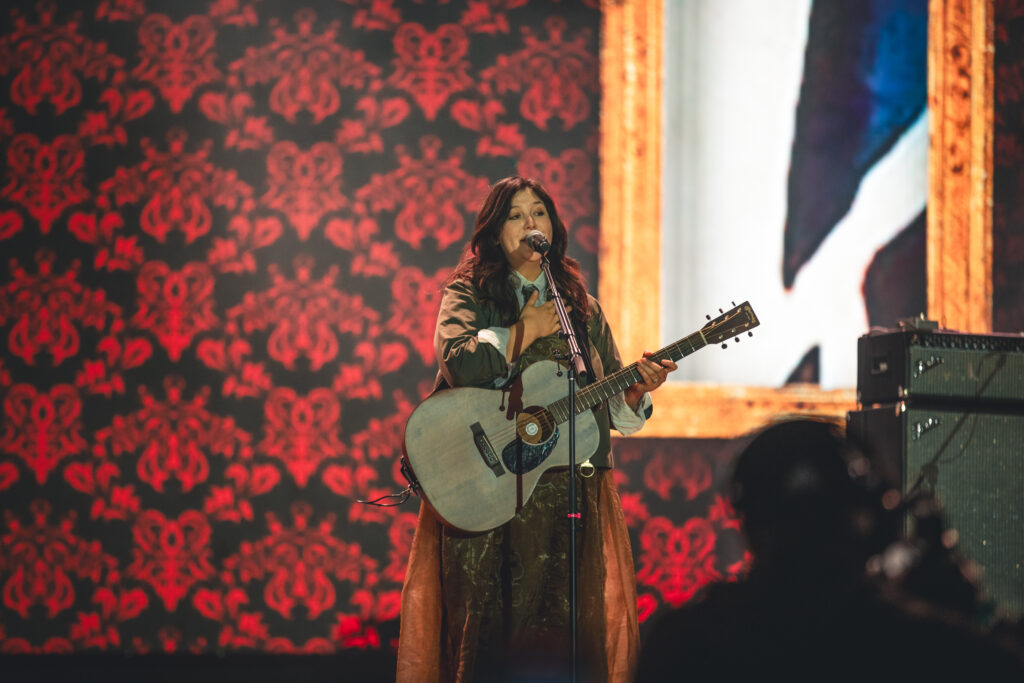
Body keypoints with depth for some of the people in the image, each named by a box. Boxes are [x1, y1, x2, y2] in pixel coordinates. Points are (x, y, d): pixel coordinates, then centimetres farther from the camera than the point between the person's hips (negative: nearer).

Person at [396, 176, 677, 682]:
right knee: (491, 616, -7)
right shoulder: (469, 293, 7)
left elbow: (610, 404, 16)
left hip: (572, 485, 3)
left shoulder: (581, 307, 18)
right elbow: (458, 363, -14)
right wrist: (526, 331, -6)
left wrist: (636, 390, -5)